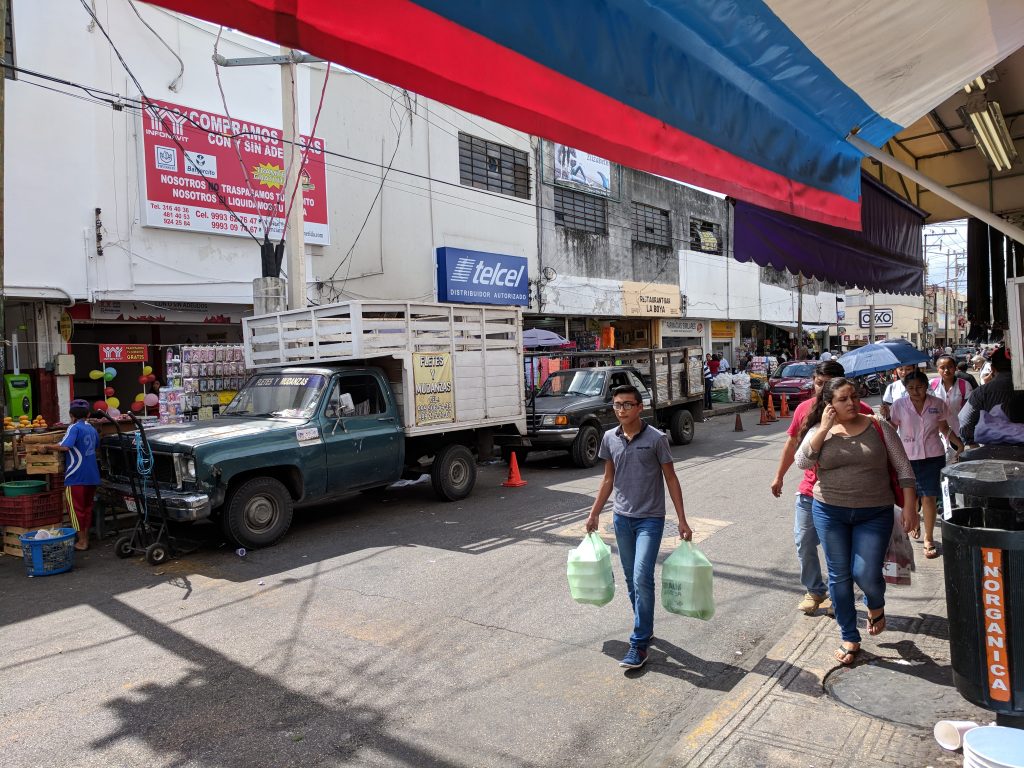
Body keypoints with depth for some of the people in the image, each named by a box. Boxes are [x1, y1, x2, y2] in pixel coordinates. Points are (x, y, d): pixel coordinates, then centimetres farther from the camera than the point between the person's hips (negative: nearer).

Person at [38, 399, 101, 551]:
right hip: (92, 476, 7)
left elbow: (65, 446, -26)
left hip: (76, 477, -7)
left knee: (76, 509, 3)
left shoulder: (74, 428, -11)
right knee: (87, 508, 14)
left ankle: (81, 541, 6)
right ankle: (86, 538, 20)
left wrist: (46, 447, -14)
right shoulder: (92, 429, 11)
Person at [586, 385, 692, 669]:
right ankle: (645, 628, 33)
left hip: (650, 519, -4)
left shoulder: (656, 438, -10)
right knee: (631, 580, 14)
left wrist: (682, 521, -6)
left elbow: (671, 479, -5)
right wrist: (594, 513, 13)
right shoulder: (609, 438, 2)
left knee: (642, 578, -12)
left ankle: (639, 644, -1)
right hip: (622, 518, 5)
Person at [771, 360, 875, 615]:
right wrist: (779, 476, 17)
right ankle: (814, 591, 28)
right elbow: (792, 443, 13)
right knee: (804, 542, 9)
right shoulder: (804, 408, 0)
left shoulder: (860, 411, -11)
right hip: (809, 491, 3)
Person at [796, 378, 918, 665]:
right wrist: (824, 429, -17)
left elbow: (903, 468, 1)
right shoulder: (819, 431, 0)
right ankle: (850, 638, 24)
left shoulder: (879, 428, -1)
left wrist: (909, 506, -5)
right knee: (839, 575, 8)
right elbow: (802, 461, -16)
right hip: (829, 512, 1)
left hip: (874, 514, -1)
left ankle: (876, 606, 31)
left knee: (866, 575, -7)